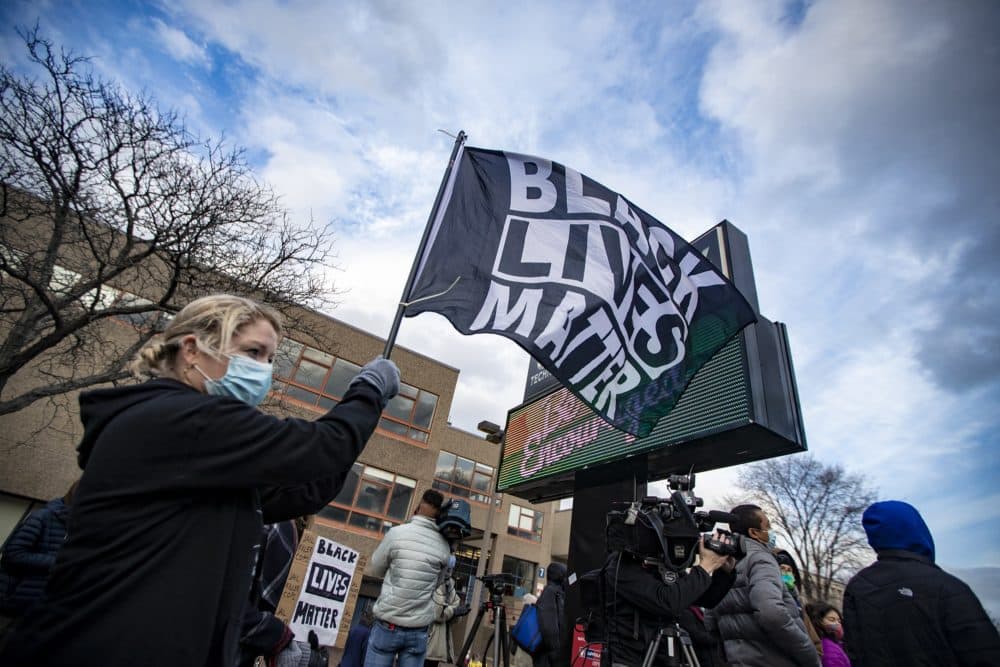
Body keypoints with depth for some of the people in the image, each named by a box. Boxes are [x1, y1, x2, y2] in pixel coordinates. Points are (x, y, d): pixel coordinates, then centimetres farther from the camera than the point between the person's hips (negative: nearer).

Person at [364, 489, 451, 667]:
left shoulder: (397, 532, -10)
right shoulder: (444, 547, -2)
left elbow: (374, 570, 3)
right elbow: (437, 583, 11)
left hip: (388, 625, -2)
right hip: (419, 630, 2)